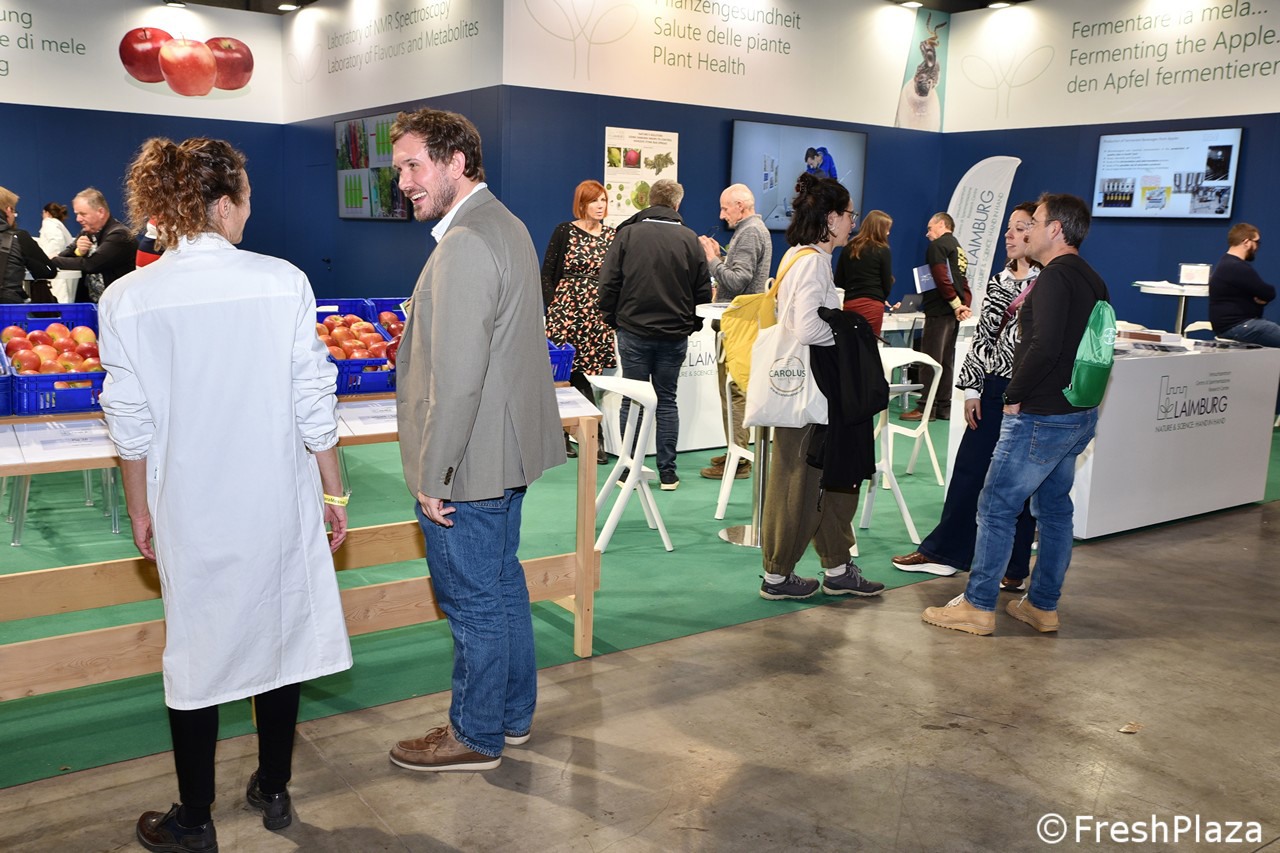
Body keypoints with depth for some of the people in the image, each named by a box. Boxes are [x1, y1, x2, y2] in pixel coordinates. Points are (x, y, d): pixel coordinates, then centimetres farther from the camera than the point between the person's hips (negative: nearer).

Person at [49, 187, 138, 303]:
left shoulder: (119, 234, -14)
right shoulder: (87, 231, 10)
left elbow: (90, 264, -20)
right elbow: (64, 256, 8)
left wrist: (53, 260, -10)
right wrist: (77, 252, -14)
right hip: (87, 299, 7)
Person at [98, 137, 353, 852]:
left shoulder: (128, 299, -8)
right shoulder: (283, 282, -11)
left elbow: (132, 425, -3)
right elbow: (314, 403, -8)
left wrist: (141, 512, 10)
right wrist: (332, 493, 4)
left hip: (189, 509, 0)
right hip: (278, 500, 0)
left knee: (196, 650, 13)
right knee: (278, 634, 16)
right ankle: (274, 792, 33)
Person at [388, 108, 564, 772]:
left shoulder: (464, 244, -23)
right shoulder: (505, 225, 11)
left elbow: (456, 381, -26)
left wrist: (433, 477, -19)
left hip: (466, 466, -10)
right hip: (505, 449, 10)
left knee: (474, 602, 5)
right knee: (502, 585, 21)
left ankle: (476, 736, 23)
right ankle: (512, 713, 36)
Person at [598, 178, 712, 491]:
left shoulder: (628, 234, -3)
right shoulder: (689, 239, 0)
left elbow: (608, 282, -3)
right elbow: (704, 290, 4)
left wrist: (612, 319, 9)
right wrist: (692, 324, 16)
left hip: (633, 332, -1)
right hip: (675, 335, 1)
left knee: (632, 401, 6)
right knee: (667, 400, 9)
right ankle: (667, 473, 11)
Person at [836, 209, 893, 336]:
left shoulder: (848, 248, 11)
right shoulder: (882, 251, -2)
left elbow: (838, 282, 11)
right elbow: (887, 284, 4)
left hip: (848, 305, 5)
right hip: (872, 306, -4)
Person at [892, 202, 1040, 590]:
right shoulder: (999, 280, 10)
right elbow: (982, 336, 11)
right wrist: (972, 388, 7)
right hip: (992, 390, 6)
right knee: (967, 470, 10)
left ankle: (1014, 568, 18)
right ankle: (943, 551, 22)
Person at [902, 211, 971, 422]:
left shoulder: (937, 246, -7)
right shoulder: (959, 248, 22)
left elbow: (941, 278, -18)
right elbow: (963, 283, 18)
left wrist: (956, 304, -17)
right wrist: (964, 304, 5)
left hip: (940, 310, -9)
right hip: (953, 312, 9)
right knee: (946, 361, 11)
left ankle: (925, 407, -7)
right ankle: (944, 407, 13)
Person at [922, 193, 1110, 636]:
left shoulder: (1055, 277, -17)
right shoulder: (1092, 280, 13)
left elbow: (1045, 346, -27)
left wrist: (1015, 396, -16)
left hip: (1041, 417, -10)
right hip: (1079, 415, 10)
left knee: (996, 506, -1)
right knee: (1054, 508, 16)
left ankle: (977, 606, 5)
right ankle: (1043, 606, 25)